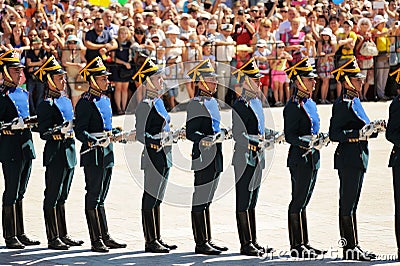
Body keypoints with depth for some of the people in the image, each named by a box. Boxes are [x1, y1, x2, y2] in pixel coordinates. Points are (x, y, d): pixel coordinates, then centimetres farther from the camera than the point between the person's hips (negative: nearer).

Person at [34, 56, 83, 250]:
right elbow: (44, 133, -16)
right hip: (55, 155, -8)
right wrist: (61, 132, -30)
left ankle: (63, 235, 19)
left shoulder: (66, 101, 15)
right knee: (52, 197, -2)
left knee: (61, 197, 14)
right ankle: (53, 238, 2)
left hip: (69, 154, 8)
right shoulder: (46, 105, -11)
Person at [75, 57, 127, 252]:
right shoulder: (85, 102, -13)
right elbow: (80, 132, -19)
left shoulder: (105, 100, 15)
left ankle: (105, 237, 17)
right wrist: (96, 141, -33)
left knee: (100, 199, 14)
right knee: (93, 198, -3)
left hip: (107, 155, 9)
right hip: (93, 156, -9)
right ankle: (96, 241, 0)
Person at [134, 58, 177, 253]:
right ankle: (150, 242, 0)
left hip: (164, 156, 9)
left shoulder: (158, 101, 15)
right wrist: (147, 160, -20)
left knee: (157, 198, 13)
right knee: (150, 198, -4)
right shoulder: (145, 105, -13)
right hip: (154, 156, -9)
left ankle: (157, 239, 18)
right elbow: (140, 135, -17)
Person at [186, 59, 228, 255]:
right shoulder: (196, 104, -12)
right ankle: (201, 244, 0)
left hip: (215, 159, 9)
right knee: (199, 202, -3)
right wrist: (204, 140, -34)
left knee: (206, 201, 15)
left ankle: (207, 241, 20)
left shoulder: (212, 102, 15)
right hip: (202, 158, -9)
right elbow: (190, 132, -19)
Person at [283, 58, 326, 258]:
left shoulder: (310, 103, 15)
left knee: (302, 202, 13)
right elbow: (289, 136, -18)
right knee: (298, 202, -4)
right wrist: (307, 142, -30)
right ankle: (296, 246, 0)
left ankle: (304, 244, 18)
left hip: (312, 158, 9)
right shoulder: (294, 106, -14)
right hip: (300, 158, -9)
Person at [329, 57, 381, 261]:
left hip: (358, 158, 10)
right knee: (347, 204, -5)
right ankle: (350, 248, -3)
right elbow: (334, 134, -18)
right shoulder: (343, 104, -13)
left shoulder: (354, 102, 16)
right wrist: (358, 133, -27)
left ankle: (353, 246, 16)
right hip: (349, 158, -10)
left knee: (350, 204, 12)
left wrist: (373, 130, 5)